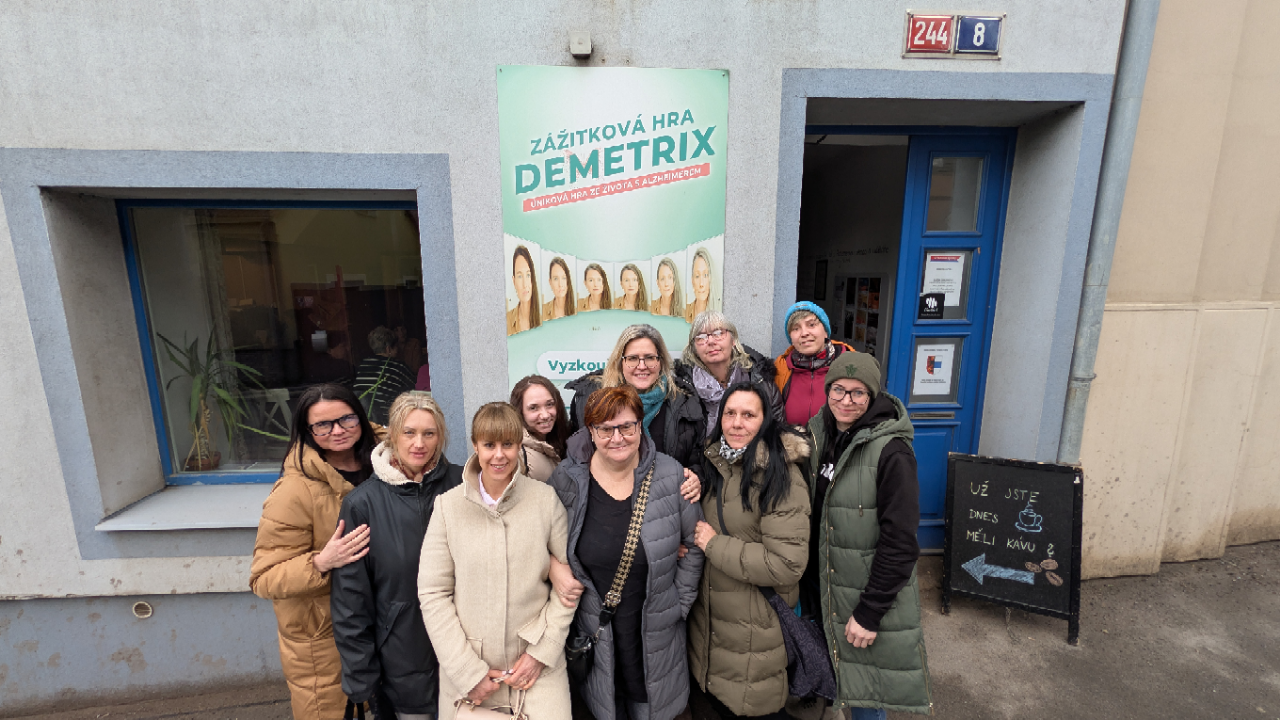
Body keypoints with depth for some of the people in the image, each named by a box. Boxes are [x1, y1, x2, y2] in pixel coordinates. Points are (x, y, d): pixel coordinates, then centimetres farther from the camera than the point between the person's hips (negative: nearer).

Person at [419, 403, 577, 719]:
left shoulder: (546, 498, -8)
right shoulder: (449, 505, -7)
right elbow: (432, 593, -5)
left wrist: (542, 651, -7)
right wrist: (468, 672, -7)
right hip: (466, 671, 1)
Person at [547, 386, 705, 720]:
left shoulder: (671, 476, -11)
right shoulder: (566, 480, -11)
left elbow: (694, 544, 0)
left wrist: (680, 603, 0)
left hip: (655, 629, 0)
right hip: (593, 630, 0)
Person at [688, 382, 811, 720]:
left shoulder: (782, 477, -20)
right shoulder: (715, 463, 1)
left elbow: (787, 565, -25)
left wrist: (714, 544, -20)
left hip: (756, 627, -6)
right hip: (708, 616, 7)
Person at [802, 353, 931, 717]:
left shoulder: (891, 451, -20)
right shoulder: (820, 434, -1)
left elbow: (900, 543, -20)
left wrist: (870, 612, -18)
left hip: (874, 593, -5)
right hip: (824, 589, 5)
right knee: (835, 684, 22)